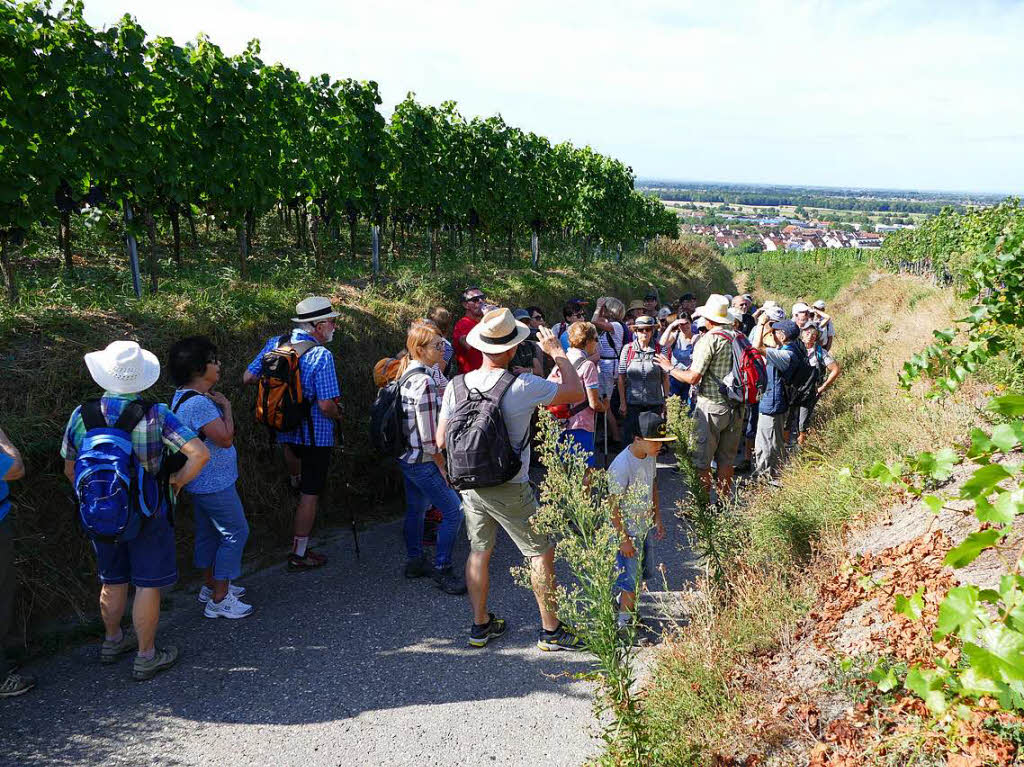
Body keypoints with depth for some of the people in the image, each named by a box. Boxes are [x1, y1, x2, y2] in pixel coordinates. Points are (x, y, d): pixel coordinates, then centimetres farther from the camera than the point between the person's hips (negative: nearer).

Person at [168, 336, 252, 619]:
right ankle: (219, 600, 5)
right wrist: (226, 407, -15)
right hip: (215, 484, -11)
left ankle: (211, 586, 37)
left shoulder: (182, 396, 8)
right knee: (235, 534, -1)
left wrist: (214, 398, 7)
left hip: (201, 482, 11)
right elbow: (225, 438, -26)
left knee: (208, 533, 21)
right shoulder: (199, 404, -27)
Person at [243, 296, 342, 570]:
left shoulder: (274, 344, -4)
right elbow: (326, 405, -24)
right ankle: (299, 554, 14)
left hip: (283, 428, 6)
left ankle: (294, 479, 62)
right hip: (316, 435, -6)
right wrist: (338, 417, -2)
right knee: (310, 495, 6)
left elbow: (248, 378, 2)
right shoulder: (321, 355, -22)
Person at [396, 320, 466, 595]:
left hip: (406, 456, 10)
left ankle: (414, 562, 35)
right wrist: (441, 467, -12)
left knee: (416, 508, 22)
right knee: (453, 510, -3)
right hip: (422, 461, -10)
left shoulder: (407, 374, 6)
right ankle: (442, 570, 6)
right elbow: (429, 436, -22)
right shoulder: (424, 382, -24)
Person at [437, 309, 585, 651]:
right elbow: (577, 392, -7)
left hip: (470, 484, 5)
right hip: (510, 488, -5)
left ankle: (480, 625, 28)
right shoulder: (522, 387, -18)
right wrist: (557, 352, 4)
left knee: (479, 551, 18)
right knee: (542, 553, 8)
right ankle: (551, 631, 16)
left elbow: (442, 440, 1)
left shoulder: (457, 386, -4)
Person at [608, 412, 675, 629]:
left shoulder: (650, 456, -1)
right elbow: (613, 507, -23)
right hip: (626, 530, -8)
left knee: (641, 574, 18)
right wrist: (624, 539, -19)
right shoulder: (621, 466, -27)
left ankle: (622, 604, 38)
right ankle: (624, 622, 16)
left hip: (644, 527, 8)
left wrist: (657, 517, 15)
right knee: (630, 579, -1)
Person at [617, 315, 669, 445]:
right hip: (632, 402, 0)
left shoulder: (659, 350, -1)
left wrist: (666, 399, 2)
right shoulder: (627, 350, -1)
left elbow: (665, 377, 4)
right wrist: (622, 403, -1)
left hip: (654, 402, 0)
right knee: (630, 435, 4)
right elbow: (621, 378, 2)